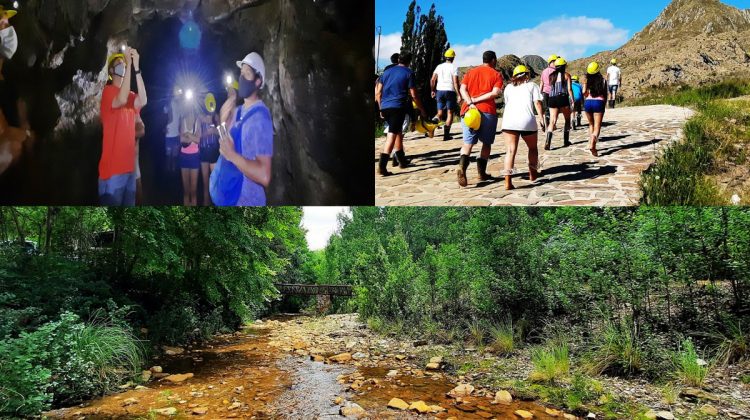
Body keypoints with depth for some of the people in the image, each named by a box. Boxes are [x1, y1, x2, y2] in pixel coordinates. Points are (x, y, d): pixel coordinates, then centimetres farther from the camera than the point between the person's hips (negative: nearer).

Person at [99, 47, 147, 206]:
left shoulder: (130, 95, 15)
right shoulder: (108, 91, -3)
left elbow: (143, 101, -6)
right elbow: (121, 100, -24)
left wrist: (136, 67, -11)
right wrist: (129, 64, -19)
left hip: (129, 165, 7)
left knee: (129, 204, 11)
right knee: (111, 203, -7)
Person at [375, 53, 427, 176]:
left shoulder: (387, 72, 17)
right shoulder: (408, 73, 2)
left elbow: (377, 93, 14)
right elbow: (414, 95, -1)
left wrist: (381, 108, 22)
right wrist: (422, 110, 8)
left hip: (385, 107, 6)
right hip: (398, 107, -6)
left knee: (398, 132, 21)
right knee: (392, 135, -9)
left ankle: (402, 161, 30)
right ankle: (382, 166, -20)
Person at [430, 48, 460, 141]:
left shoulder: (439, 66, 8)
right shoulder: (454, 68, -4)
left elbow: (432, 80, 4)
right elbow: (455, 82, -12)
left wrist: (433, 90, 15)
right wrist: (459, 95, -9)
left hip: (439, 91, 3)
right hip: (450, 91, -3)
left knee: (440, 112, 12)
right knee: (450, 112, 6)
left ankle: (436, 119, -24)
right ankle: (446, 134, 2)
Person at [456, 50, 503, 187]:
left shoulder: (471, 72, 14)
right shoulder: (496, 74, 5)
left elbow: (462, 89, 0)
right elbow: (495, 93, -11)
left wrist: (470, 103, -12)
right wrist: (476, 100, -10)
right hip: (488, 112, -2)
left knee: (468, 143, 1)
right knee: (487, 143, 14)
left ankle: (462, 167, -24)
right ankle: (482, 173, 16)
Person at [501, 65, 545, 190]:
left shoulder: (509, 87, 24)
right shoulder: (532, 86, 16)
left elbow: (507, 104, 19)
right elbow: (537, 103, 2)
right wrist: (541, 117, -1)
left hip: (509, 120, 2)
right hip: (527, 120, -1)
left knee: (511, 150, -3)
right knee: (532, 148, 21)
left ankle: (508, 181, -16)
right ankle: (532, 174, 32)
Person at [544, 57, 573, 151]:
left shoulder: (551, 75, 12)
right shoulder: (566, 75, 4)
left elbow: (549, 88, 7)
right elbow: (569, 89, -2)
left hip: (552, 99, 2)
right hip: (563, 98, -2)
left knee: (552, 121, -1)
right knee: (567, 120, 17)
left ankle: (548, 142, -22)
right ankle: (566, 141, 19)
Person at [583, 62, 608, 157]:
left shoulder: (587, 80, 1)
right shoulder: (602, 80, 2)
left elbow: (584, 93, -9)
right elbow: (605, 94, 6)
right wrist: (604, 105, 20)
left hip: (588, 102, 2)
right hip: (599, 102, -2)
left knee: (591, 124, 23)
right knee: (597, 127, -5)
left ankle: (591, 143, 21)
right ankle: (592, 144, -28)